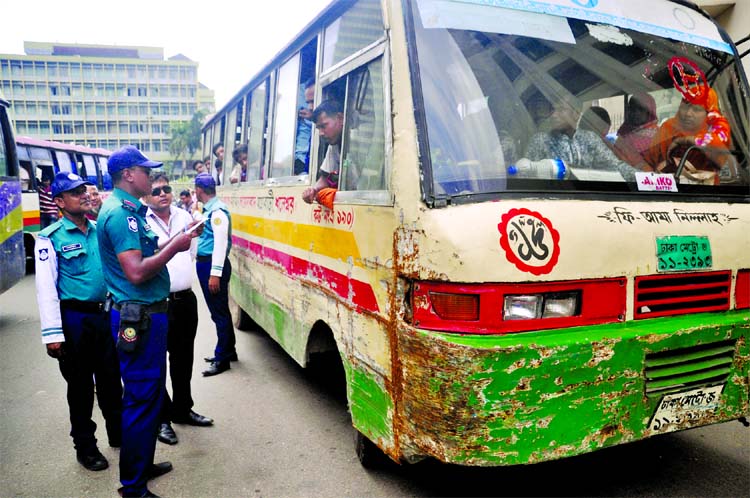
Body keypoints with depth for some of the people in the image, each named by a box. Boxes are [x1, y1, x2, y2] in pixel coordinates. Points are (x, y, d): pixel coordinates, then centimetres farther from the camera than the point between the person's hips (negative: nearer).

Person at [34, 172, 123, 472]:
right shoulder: (50, 238, -10)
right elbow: (46, 287, -13)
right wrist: (52, 332, -18)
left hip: (105, 314, 5)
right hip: (74, 318, -4)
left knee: (110, 380, 16)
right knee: (80, 385, 10)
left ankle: (118, 434, 35)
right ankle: (85, 446, 27)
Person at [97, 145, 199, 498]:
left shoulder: (129, 210, 13)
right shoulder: (119, 213, -18)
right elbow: (136, 272, -26)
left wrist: (174, 243, 8)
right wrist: (175, 246, -16)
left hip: (146, 313, 11)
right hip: (139, 317, -11)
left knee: (149, 392, 21)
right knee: (141, 398, -1)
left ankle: (142, 464, 36)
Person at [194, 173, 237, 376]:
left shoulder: (217, 210, -16)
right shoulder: (208, 209, 12)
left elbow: (220, 242, -22)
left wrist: (215, 273, -24)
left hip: (213, 265, -10)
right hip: (204, 263, 10)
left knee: (219, 311, -1)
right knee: (218, 310, 17)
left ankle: (222, 358, 8)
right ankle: (228, 351, 30)